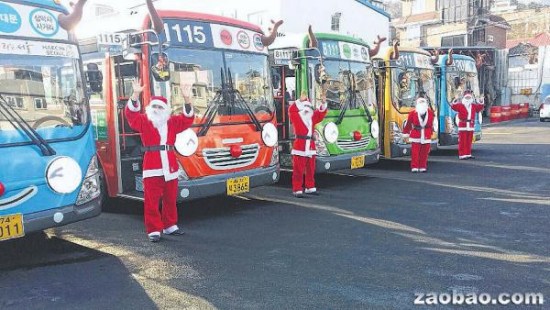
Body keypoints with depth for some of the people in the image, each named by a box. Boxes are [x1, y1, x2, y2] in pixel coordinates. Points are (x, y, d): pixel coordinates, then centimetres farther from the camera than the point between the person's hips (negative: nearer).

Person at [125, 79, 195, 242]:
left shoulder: (172, 123, 13)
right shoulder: (144, 122, 4)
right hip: (152, 168, -4)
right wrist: (136, 94, -23)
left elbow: (187, 119, 5)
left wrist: (187, 99, -8)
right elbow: (131, 113, -10)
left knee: (170, 199, 12)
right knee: (152, 201, -4)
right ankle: (154, 230, 2)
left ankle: (170, 226, 26)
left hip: (170, 167, 4)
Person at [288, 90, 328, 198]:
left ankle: (310, 188, 27)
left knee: (311, 169, 14)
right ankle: (297, 190, 2)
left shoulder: (312, 118, 14)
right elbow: (291, 109, -20)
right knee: (298, 170, -3)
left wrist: (323, 104, 1)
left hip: (311, 145, 6)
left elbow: (320, 114, 16)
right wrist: (301, 100, -24)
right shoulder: (296, 117, -4)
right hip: (300, 145, -6)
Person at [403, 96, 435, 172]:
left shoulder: (430, 113, 4)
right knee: (415, 152, -4)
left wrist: (431, 131, 22)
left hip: (426, 136, 3)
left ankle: (423, 167, 16)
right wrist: (406, 133, 10)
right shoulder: (413, 113, -5)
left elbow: (431, 123, 18)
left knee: (425, 152, 5)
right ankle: (414, 167, 3)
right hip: (416, 136, -3)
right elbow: (408, 124, 4)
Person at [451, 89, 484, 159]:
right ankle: (462, 155, -2)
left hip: (471, 126, 5)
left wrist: (481, 103, 6)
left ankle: (468, 154, 18)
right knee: (462, 141, -5)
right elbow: (453, 107, -17)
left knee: (469, 141, 11)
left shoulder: (474, 106, 12)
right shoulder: (460, 105, -4)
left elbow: (480, 108, 22)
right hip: (463, 125, -5)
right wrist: (454, 102, -35)